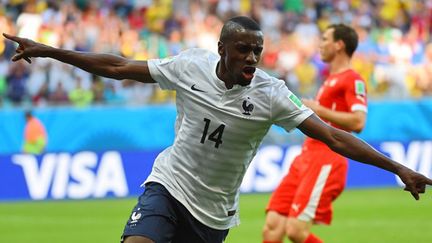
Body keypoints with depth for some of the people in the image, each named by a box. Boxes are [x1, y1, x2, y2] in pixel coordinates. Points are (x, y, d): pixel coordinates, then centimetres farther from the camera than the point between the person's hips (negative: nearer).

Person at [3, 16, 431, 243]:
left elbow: (335, 138, -16)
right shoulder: (190, 66, -8)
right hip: (168, 185, -1)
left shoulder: (270, 94, -13)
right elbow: (118, 67, 1)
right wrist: (48, 52, 1)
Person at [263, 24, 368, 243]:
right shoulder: (331, 80, 24)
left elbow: (358, 122, -20)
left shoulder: (353, 80, -6)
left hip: (325, 163, -9)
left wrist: (319, 110, -13)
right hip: (305, 159, 9)